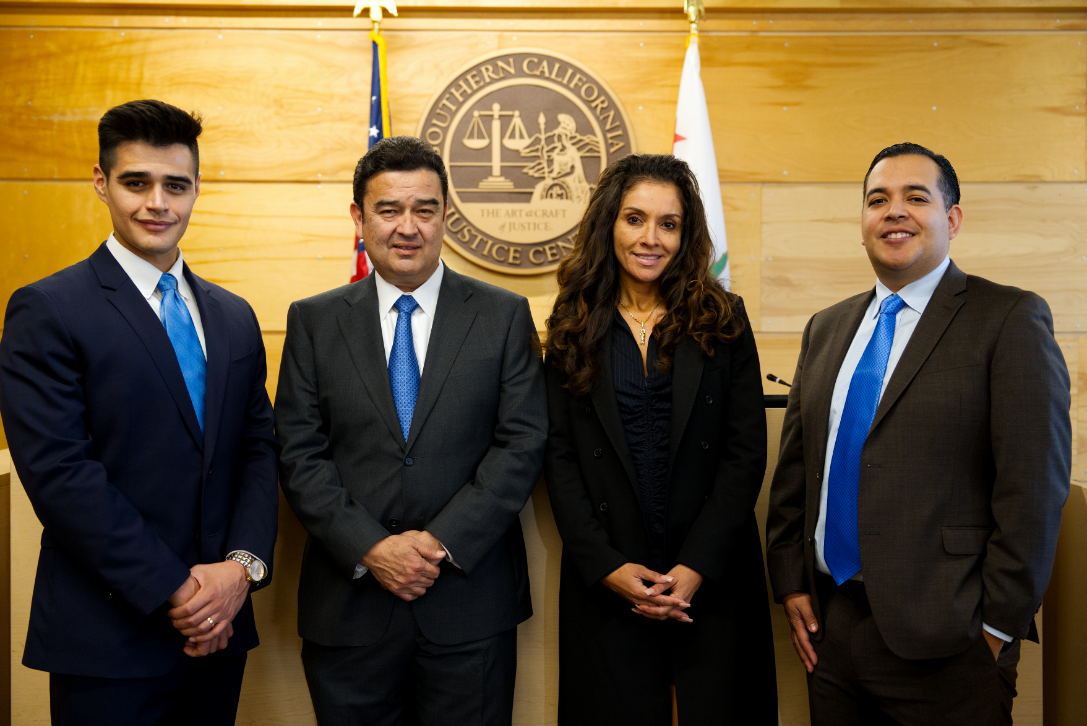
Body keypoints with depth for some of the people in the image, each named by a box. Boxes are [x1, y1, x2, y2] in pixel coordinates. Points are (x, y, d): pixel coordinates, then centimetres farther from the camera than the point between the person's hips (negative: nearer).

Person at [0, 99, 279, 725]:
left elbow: (259, 450, 7)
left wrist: (243, 565, -9)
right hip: (107, 641, -5)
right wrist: (174, 591, -15)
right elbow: (60, 473, -14)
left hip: (219, 627, 5)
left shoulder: (235, 318, 10)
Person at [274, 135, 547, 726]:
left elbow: (522, 444, -4)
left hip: (470, 605, 0)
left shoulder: (504, 316, 2)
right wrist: (370, 549, -13)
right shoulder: (314, 321, 4)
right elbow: (299, 455, -1)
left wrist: (442, 542, -13)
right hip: (348, 605, 1)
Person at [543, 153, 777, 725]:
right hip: (605, 585, 0)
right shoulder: (575, 330, 4)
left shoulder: (722, 321, 2)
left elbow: (747, 451, -2)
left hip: (714, 578, 0)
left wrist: (698, 566, -10)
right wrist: (606, 566, -9)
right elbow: (558, 458, 1)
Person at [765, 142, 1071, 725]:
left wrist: (997, 626, -12)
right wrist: (789, 582, 7)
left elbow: (1034, 486, -11)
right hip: (828, 624, 5)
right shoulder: (826, 328, 12)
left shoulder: (1009, 319, -6)